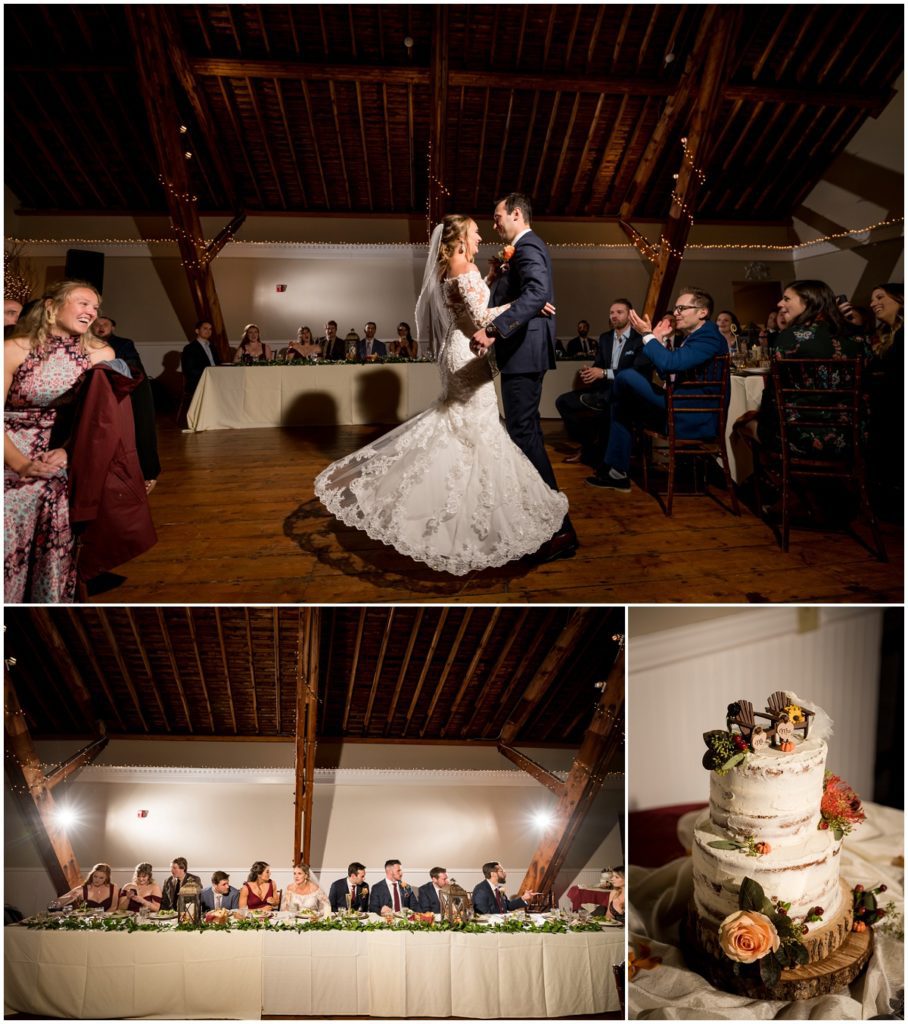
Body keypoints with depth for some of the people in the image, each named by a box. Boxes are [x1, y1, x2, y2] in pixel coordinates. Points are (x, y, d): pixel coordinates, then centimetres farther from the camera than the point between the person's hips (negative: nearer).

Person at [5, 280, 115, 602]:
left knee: (58, 550, -2)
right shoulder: (13, 349, -7)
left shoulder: (101, 354, 2)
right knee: (9, 549, -8)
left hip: (68, 463, 2)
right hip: (13, 461, -2)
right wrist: (22, 465, -22)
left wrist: (70, 449, -14)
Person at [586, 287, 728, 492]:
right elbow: (667, 372, 18)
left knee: (626, 377, -15)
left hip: (696, 418, -11)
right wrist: (658, 338, 11)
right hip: (685, 411, 11)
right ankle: (617, 473, 10)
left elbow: (670, 364, -28)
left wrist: (647, 335, -17)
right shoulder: (693, 337, 18)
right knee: (623, 406, 13)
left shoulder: (708, 337, -14)